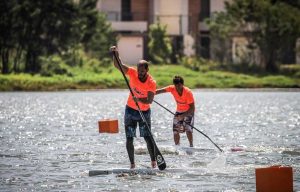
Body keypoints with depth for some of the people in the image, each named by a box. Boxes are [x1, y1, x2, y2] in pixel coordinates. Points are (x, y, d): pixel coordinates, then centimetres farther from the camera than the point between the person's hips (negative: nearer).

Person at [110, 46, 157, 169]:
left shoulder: (152, 83, -19)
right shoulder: (132, 73, -12)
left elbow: (150, 100, -28)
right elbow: (118, 65, -21)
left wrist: (139, 99, -45)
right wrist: (116, 54, -39)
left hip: (144, 111, -2)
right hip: (130, 110, 2)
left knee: (148, 138, -7)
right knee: (129, 139, 0)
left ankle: (153, 162, 0)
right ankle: (132, 164, 4)